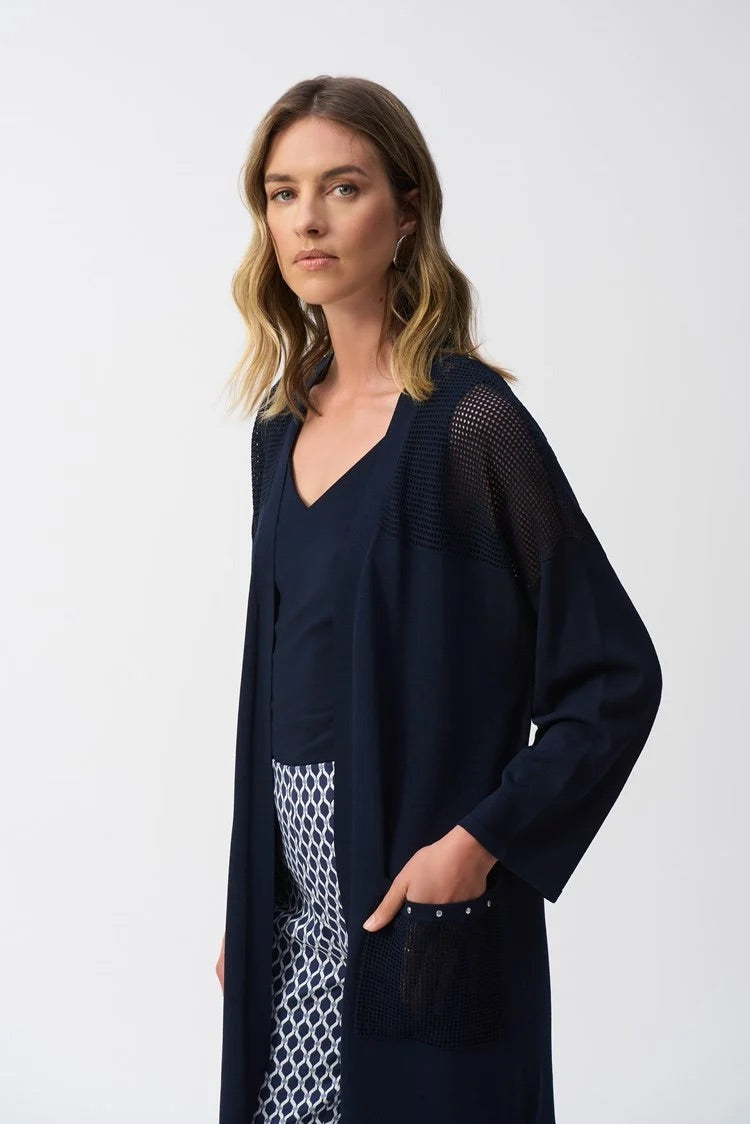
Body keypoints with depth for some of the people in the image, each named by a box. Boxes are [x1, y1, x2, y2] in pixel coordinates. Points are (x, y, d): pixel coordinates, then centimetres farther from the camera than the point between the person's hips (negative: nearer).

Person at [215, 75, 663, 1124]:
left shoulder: (470, 419, -12)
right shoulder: (285, 423, 8)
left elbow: (616, 675, -12)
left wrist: (478, 843, -18)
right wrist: (247, 904, 15)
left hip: (418, 893, -6)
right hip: (295, 899, 6)